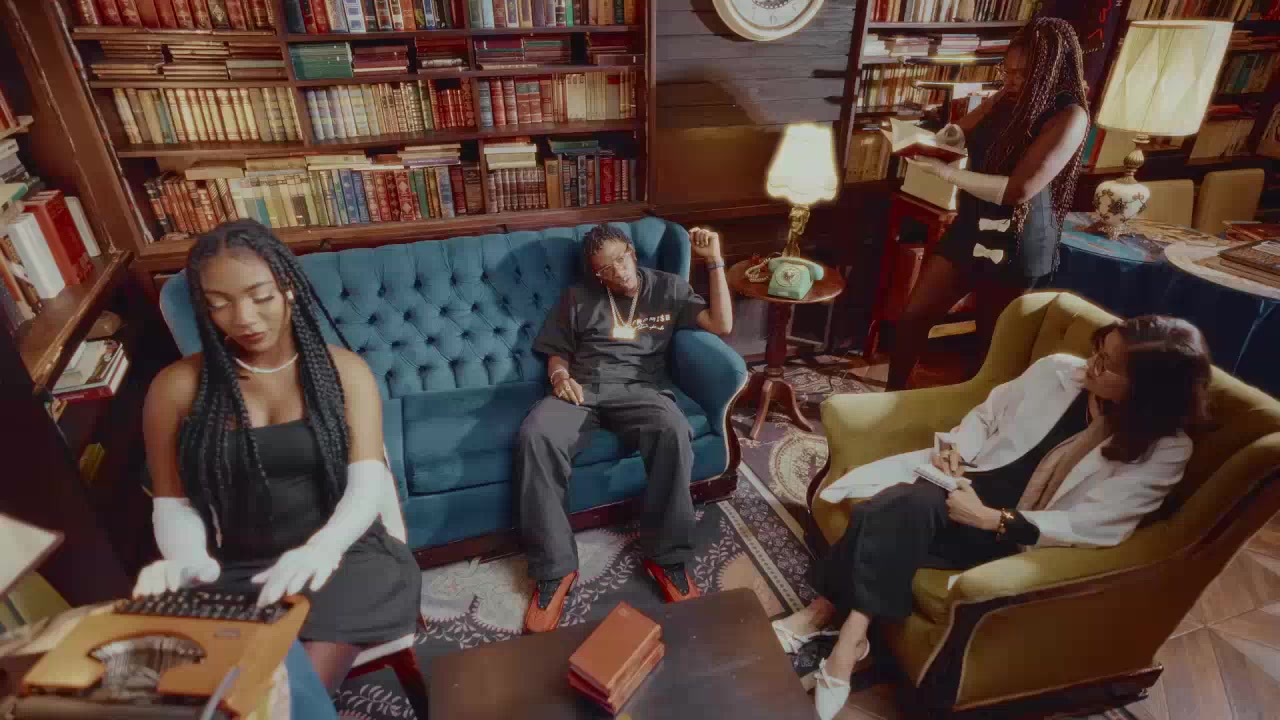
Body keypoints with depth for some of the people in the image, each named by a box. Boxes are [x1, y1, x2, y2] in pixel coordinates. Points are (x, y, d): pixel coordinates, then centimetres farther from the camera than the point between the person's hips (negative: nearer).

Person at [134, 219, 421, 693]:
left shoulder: (343, 369, -1)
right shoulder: (177, 387, 2)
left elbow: (367, 482, -11)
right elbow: (173, 502, 6)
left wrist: (321, 548, -30)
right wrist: (186, 559, -17)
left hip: (341, 557, -1)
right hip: (234, 572, 2)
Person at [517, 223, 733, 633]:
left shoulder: (668, 288, 15)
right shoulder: (578, 298, 19)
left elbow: (721, 325, 4)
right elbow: (556, 352, 19)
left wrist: (714, 261, -1)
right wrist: (559, 375, -5)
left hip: (639, 388, -1)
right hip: (582, 389, 2)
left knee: (673, 431, -37)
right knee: (535, 435, -31)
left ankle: (667, 557, -19)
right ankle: (554, 568, -20)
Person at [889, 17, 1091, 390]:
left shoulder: (1070, 116, -16)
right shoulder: (1006, 99, 5)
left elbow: (1019, 189, -25)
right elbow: (964, 131, 20)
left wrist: (946, 171, -28)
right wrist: (950, 135, -5)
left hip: (1017, 248, -7)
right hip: (969, 229, 7)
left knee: (991, 345, 8)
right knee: (913, 317, 7)